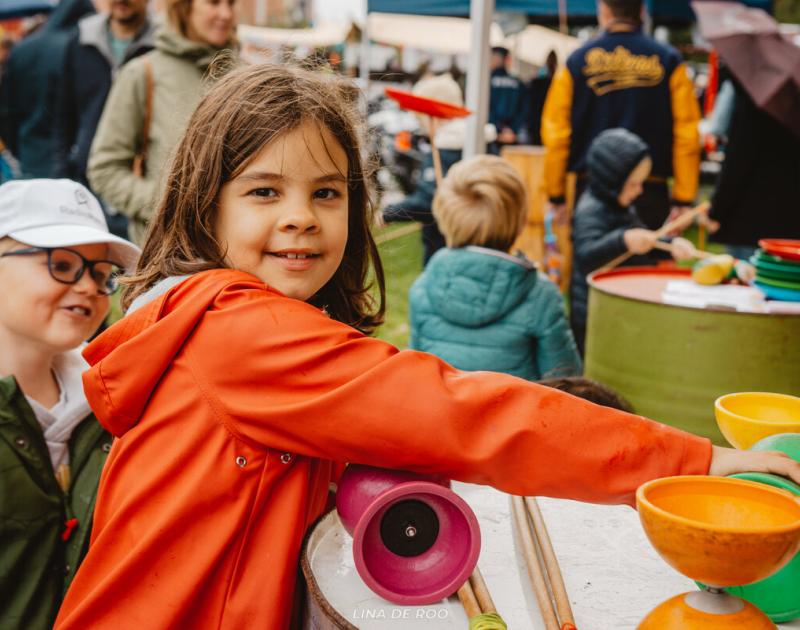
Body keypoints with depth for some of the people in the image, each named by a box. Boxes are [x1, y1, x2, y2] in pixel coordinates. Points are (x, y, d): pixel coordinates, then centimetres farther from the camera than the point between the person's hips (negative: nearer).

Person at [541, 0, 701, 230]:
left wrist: (556, 194, 7)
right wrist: (683, 199, 0)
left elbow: (555, 130, 0)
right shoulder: (668, 61, 1)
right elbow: (687, 133, -3)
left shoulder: (577, 60, 2)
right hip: (650, 191, 0)